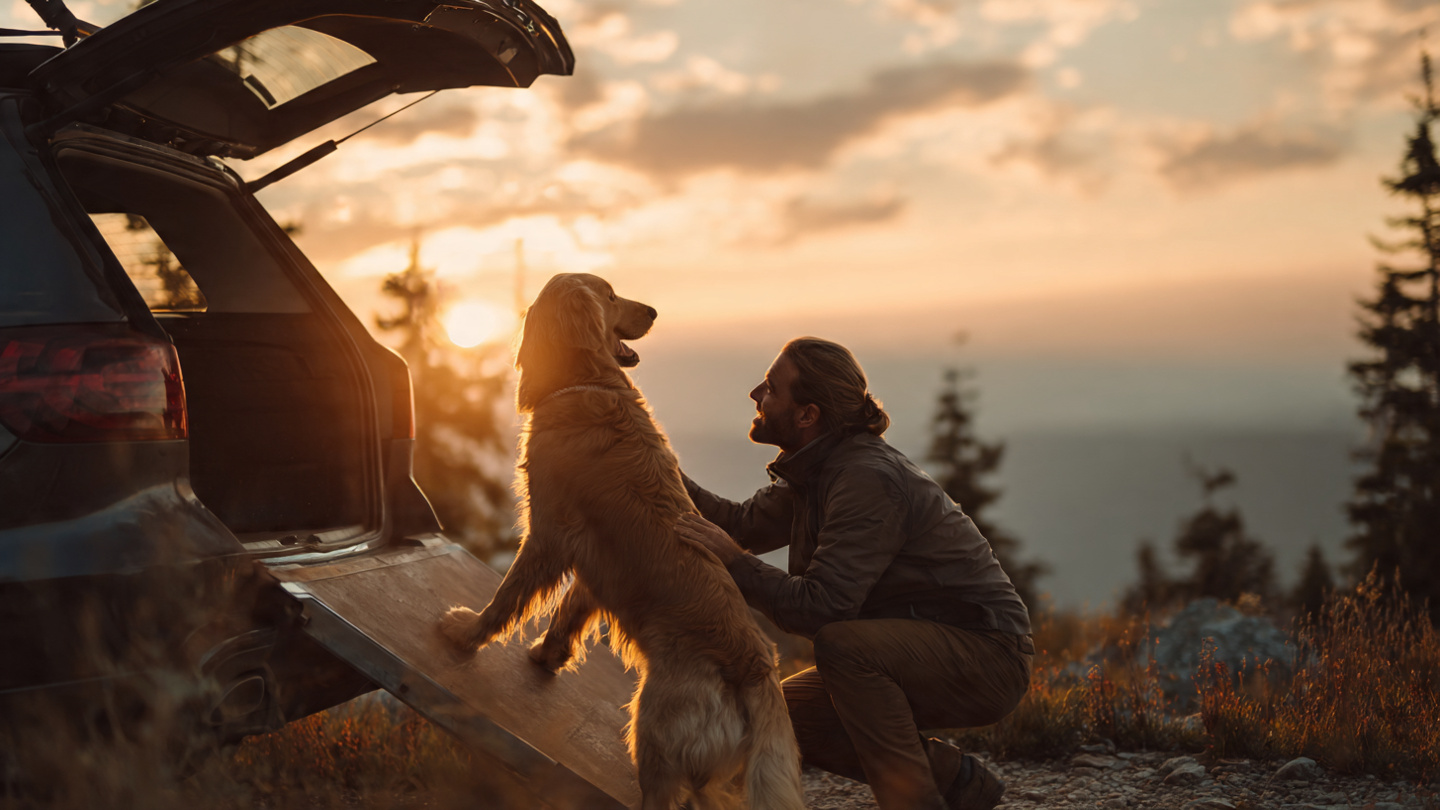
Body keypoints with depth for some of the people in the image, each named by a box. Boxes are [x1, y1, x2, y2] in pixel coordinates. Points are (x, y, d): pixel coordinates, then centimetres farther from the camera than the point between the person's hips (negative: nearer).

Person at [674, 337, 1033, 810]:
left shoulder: (868, 479, -24)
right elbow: (744, 525, 15)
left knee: (841, 644, -33)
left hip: (987, 656, -10)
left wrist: (733, 561, -26)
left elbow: (820, 607, -29)